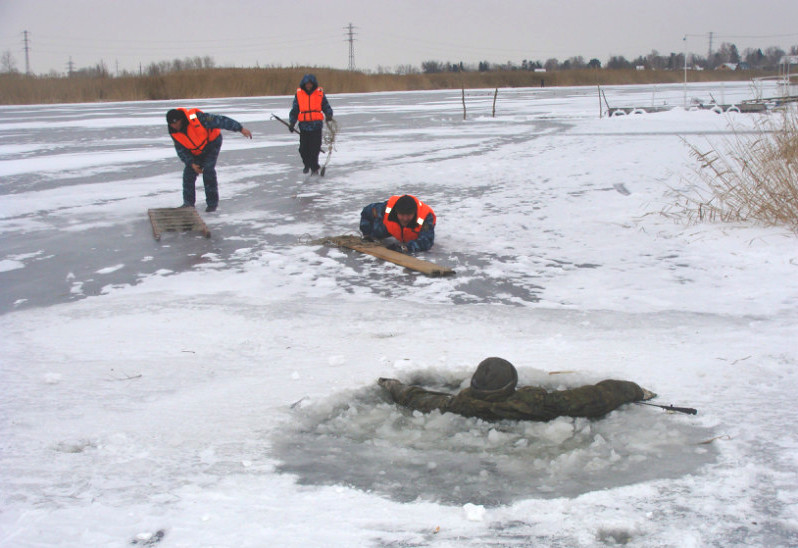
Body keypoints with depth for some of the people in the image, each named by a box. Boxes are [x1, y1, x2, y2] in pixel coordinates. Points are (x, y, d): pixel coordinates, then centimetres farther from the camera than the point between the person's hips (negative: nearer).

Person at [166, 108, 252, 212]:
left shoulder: (196, 118, -32)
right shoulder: (174, 132, -13)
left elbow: (220, 121, -30)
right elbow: (181, 150, -3)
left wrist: (240, 129, -29)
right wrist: (192, 163, -17)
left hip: (212, 142, -6)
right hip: (197, 151, 6)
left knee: (208, 171, -18)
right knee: (189, 172, -4)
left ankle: (212, 203, -10)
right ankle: (188, 202, 10)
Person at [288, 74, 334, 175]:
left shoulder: (320, 93, 5)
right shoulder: (299, 94, 7)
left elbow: (326, 106, 12)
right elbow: (294, 110, 10)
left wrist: (329, 115, -8)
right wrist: (291, 123, 3)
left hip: (316, 125, -1)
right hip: (304, 126, 1)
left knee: (315, 148, -5)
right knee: (303, 148, 2)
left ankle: (314, 168, 8)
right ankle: (307, 165, 28)